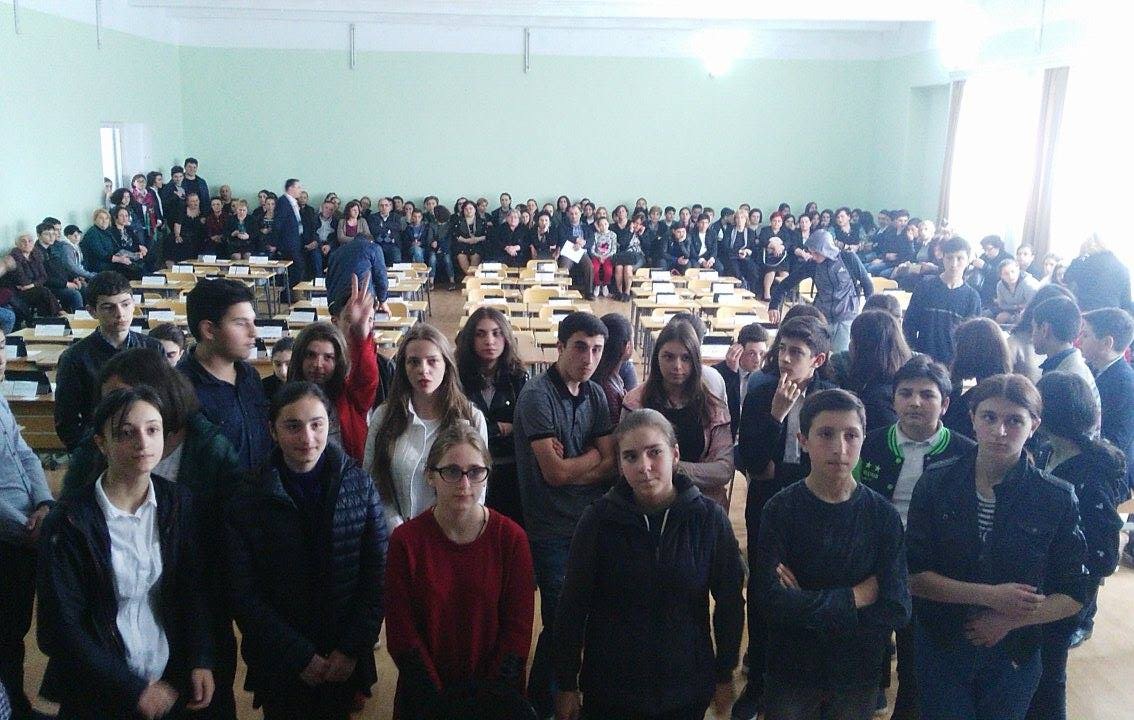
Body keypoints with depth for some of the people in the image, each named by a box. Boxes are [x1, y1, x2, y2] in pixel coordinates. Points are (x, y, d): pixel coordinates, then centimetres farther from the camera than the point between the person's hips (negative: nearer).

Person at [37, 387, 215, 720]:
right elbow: (58, 628, -13)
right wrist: (132, 690, -15)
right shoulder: (69, 523, -16)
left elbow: (194, 589, 1)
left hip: (172, 683, 3)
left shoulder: (179, 502, -6)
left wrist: (201, 661, -10)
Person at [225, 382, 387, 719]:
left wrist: (353, 648, -9)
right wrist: (299, 656, -11)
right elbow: (244, 594, -9)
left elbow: (378, 573, -4)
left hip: (345, 663, 1)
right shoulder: (248, 499, -9)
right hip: (279, 666, -1)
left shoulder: (359, 485, -5)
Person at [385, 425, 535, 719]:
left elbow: (518, 627, 0)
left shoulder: (511, 537, -3)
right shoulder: (406, 540, -4)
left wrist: (496, 693, -8)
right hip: (427, 693, 0)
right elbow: (401, 632, -3)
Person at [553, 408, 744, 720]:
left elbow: (730, 603, -1)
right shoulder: (600, 517, -13)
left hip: (688, 689, 1)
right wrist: (566, 685, -5)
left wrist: (725, 675, 4)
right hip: (609, 689, 0)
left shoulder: (709, 518, -11)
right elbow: (572, 606, -8)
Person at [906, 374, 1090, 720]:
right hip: (940, 649, 0)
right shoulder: (936, 483, -12)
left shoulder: (1057, 498, -11)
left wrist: (1009, 621, -17)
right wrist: (991, 596, -21)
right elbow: (913, 575, -13)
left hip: (1014, 656, 1)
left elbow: (1074, 594, -5)